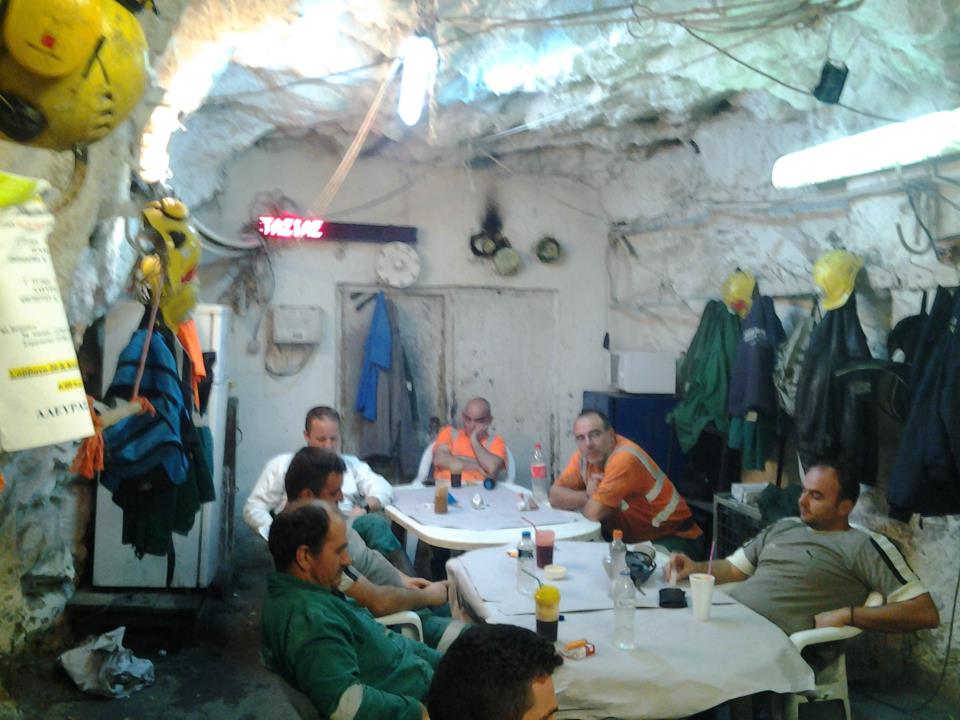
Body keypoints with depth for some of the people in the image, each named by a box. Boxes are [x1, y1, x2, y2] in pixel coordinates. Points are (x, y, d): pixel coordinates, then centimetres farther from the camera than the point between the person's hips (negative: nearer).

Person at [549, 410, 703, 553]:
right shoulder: (584, 454, -2)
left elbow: (593, 513, -27)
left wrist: (595, 501, -6)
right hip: (632, 538, 7)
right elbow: (555, 496, -5)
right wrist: (588, 495, -19)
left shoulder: (624, 458, -27)